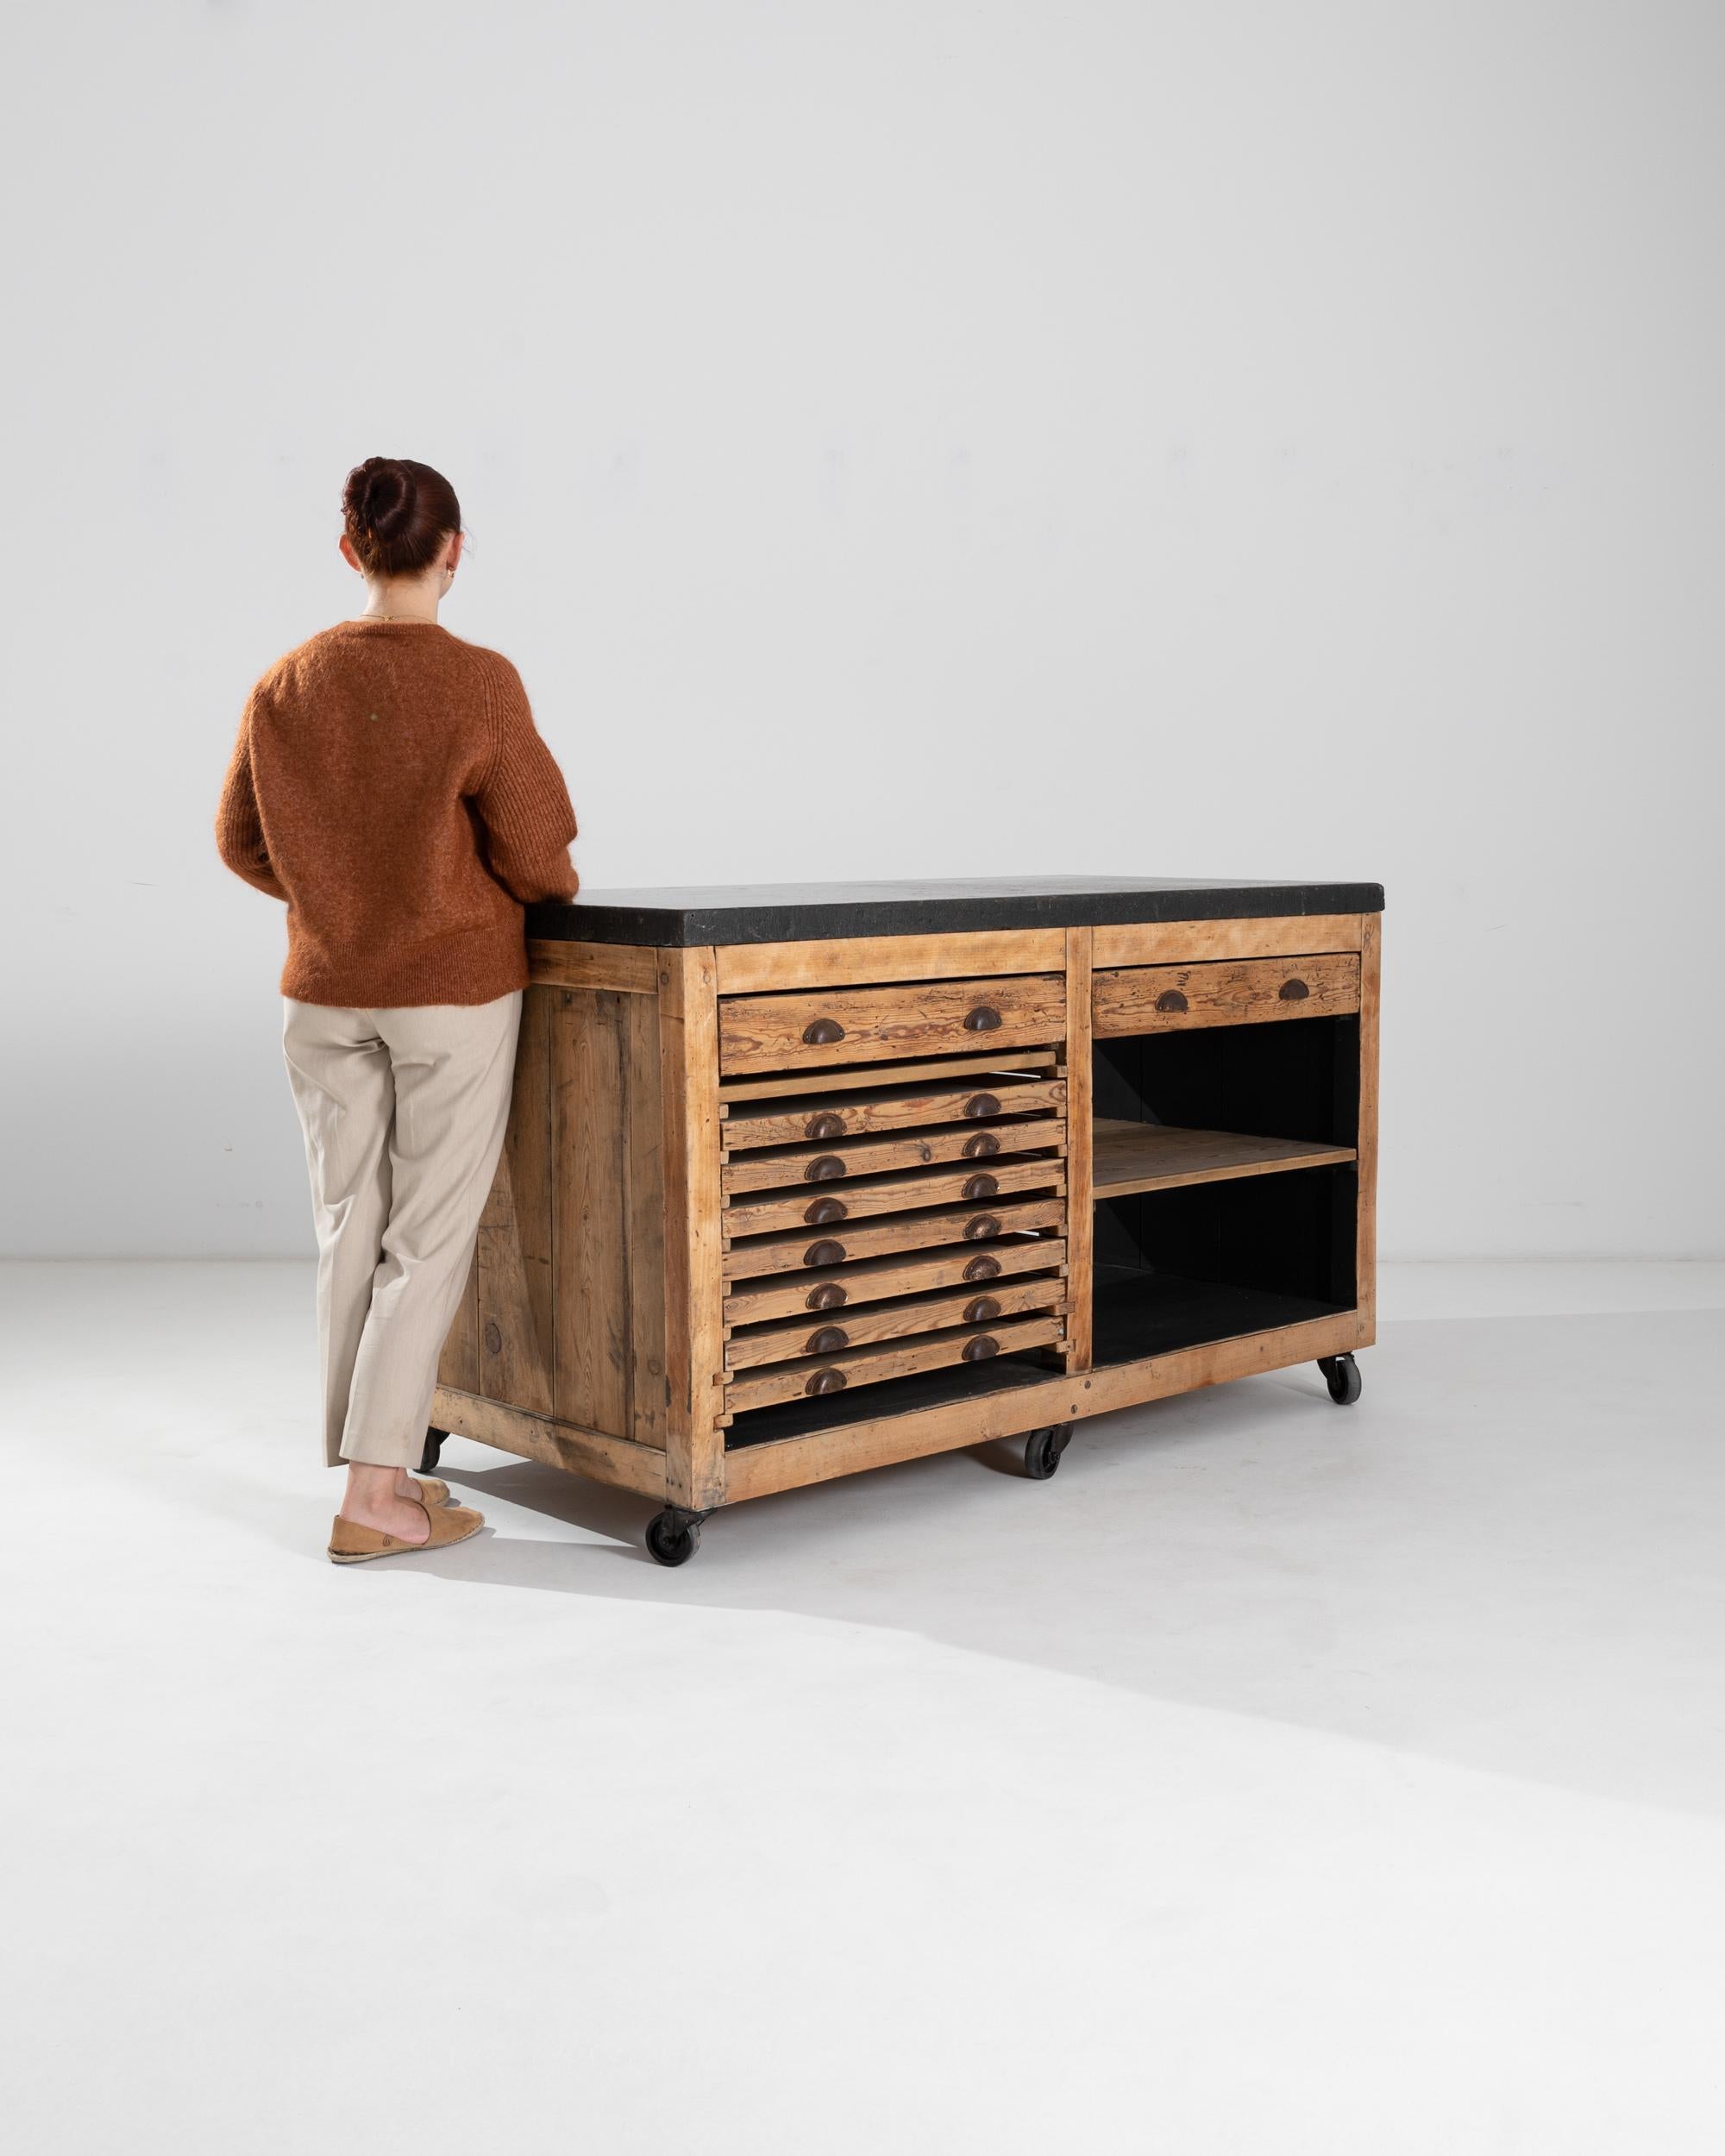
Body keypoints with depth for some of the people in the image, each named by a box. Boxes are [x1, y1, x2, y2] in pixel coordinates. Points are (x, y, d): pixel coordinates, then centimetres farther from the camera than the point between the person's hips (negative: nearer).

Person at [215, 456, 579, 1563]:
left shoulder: (286, 684, -2)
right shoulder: (480, 683, -16)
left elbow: (244, 842, 6)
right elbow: (535, 850, -13)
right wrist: (559, 892, 10)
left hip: (325, 992, 5)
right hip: (456, 993, -4)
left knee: (352, 1226, 13)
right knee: (431, 1239, 2)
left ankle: (375, 1469, 21)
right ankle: (374, 1497, 1)